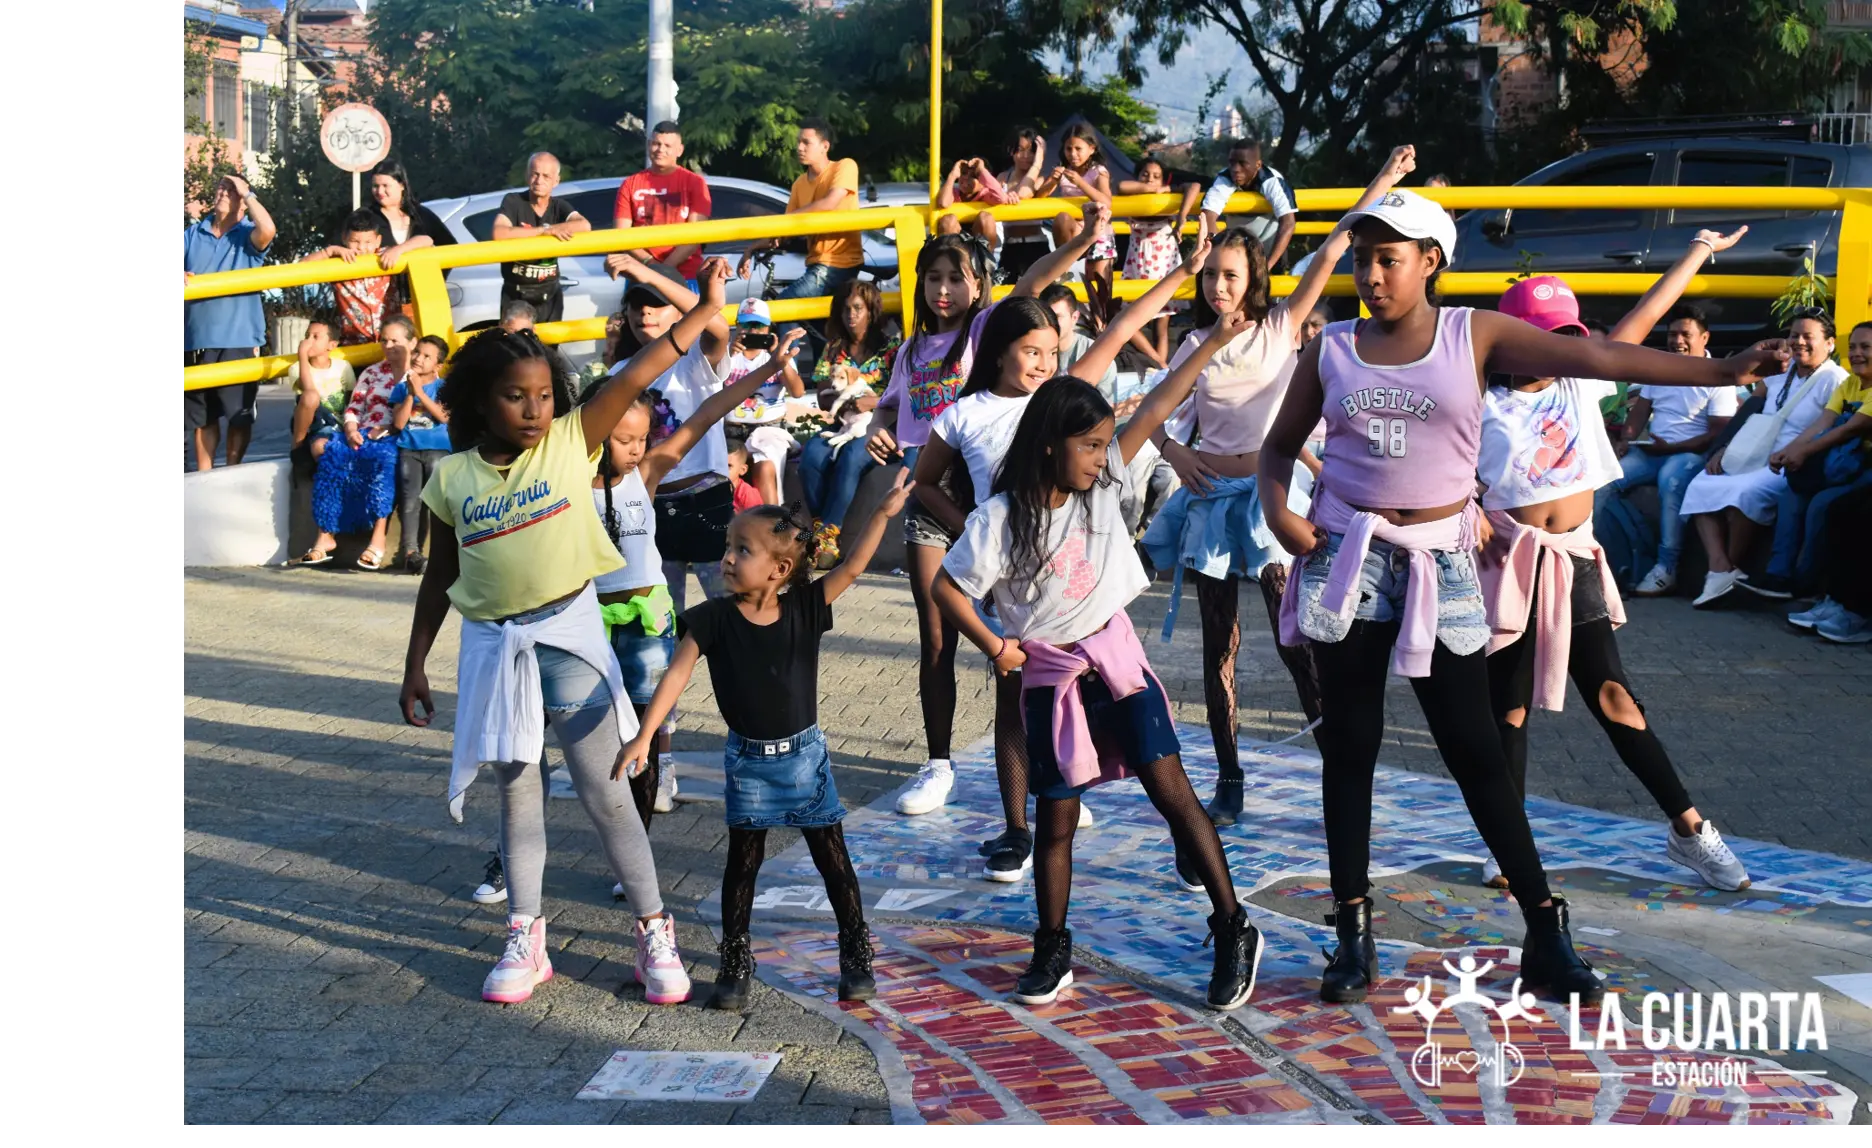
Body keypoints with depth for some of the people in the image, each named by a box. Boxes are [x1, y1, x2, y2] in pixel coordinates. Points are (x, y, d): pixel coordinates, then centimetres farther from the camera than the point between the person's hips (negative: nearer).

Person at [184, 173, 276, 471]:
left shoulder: (247, 235, 0)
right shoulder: (192, 234, 11)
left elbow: (268, 231, -23)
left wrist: (247, 193, -11)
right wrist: (183, 276, -14)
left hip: (238, 339, -3)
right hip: (197, 340, 4)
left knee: (240, 414, 2)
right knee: (201, 415, 10)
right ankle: (204, 475, 18)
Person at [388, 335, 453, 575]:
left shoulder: (443, 387, 8)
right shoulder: (401, 388, 14)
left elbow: (443, 416, -8)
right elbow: (398, 423, 5)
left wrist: (419, 391, -9)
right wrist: (410, 394, -2)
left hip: (437, 449, -1)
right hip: (408, 449, 1)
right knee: (410, 498, -15)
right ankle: (410, 550, -16)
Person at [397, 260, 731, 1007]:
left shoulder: (571, 442, -4)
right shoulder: (453, 477, 0)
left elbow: (637, 376, -12)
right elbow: (440, 576, 9)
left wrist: (705, 308, -17)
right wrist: (416, 664, 11)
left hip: (568, 633, -2)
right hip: (493, 645, 2)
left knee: (604, 793, 4)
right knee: (518, 794, 13)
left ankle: (655, 935, 15)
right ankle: (525, 942, 25)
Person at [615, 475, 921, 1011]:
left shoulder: (805, 608, -11)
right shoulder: (714, 620, -11)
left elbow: (852, 566, -16)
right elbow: (677, 674, -13)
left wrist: (884, 511, -25)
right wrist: (644, 736, -19)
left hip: (805, 754, 0)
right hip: (748, 759, 0)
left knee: (833, 859, 7)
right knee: (743, 861, 10)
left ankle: (856, 957, 21)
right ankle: (735, 962, 22)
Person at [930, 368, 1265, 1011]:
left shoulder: (1104, 482, -1)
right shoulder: (999, 518, -12)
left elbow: (1155, 409, -4)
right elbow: (948, 590, -7)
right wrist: (995, 648, -8)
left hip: (1116, 657, 2)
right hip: (1051, 675, -2)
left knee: (1171, 788, -5)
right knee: (1056, 818, 6)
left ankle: (1234, 931, 3)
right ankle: (1053, 953, 21)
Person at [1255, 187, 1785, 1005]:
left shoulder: (1475, 335, -2)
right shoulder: (1332, 350, 3)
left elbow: (1591, 357, -13)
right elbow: (1280, 445, 14)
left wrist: (1718, 372, -23)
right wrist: (1277, 510, -7)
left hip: (1439, 565, -1)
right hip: (1347, 558, 2)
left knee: (1475, 750, 0)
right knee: (1349, 747, 6)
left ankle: (1546, 935, 10)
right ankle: (1353, 933, 16)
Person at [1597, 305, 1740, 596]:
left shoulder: (1717, 379, -3)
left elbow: (1719, 434, -9)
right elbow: (1640, 410, 14)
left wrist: (1672, 448, -18)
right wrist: (1625, 440, -6)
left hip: (1690, 452, -5)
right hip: (1649, 450, 5)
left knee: (1670, 480, -38)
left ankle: (1667, 568, -35)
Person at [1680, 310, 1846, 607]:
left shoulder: (1834, 380, -3)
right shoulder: (1782, 373, 22)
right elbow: (1754, 419, 24)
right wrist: (1726, 449, 8)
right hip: (1752, 460, 8)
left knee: (1744, 492, -35)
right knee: (1700, 487, -14)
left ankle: (1732, 568, -16)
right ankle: (1720, 569, -26)